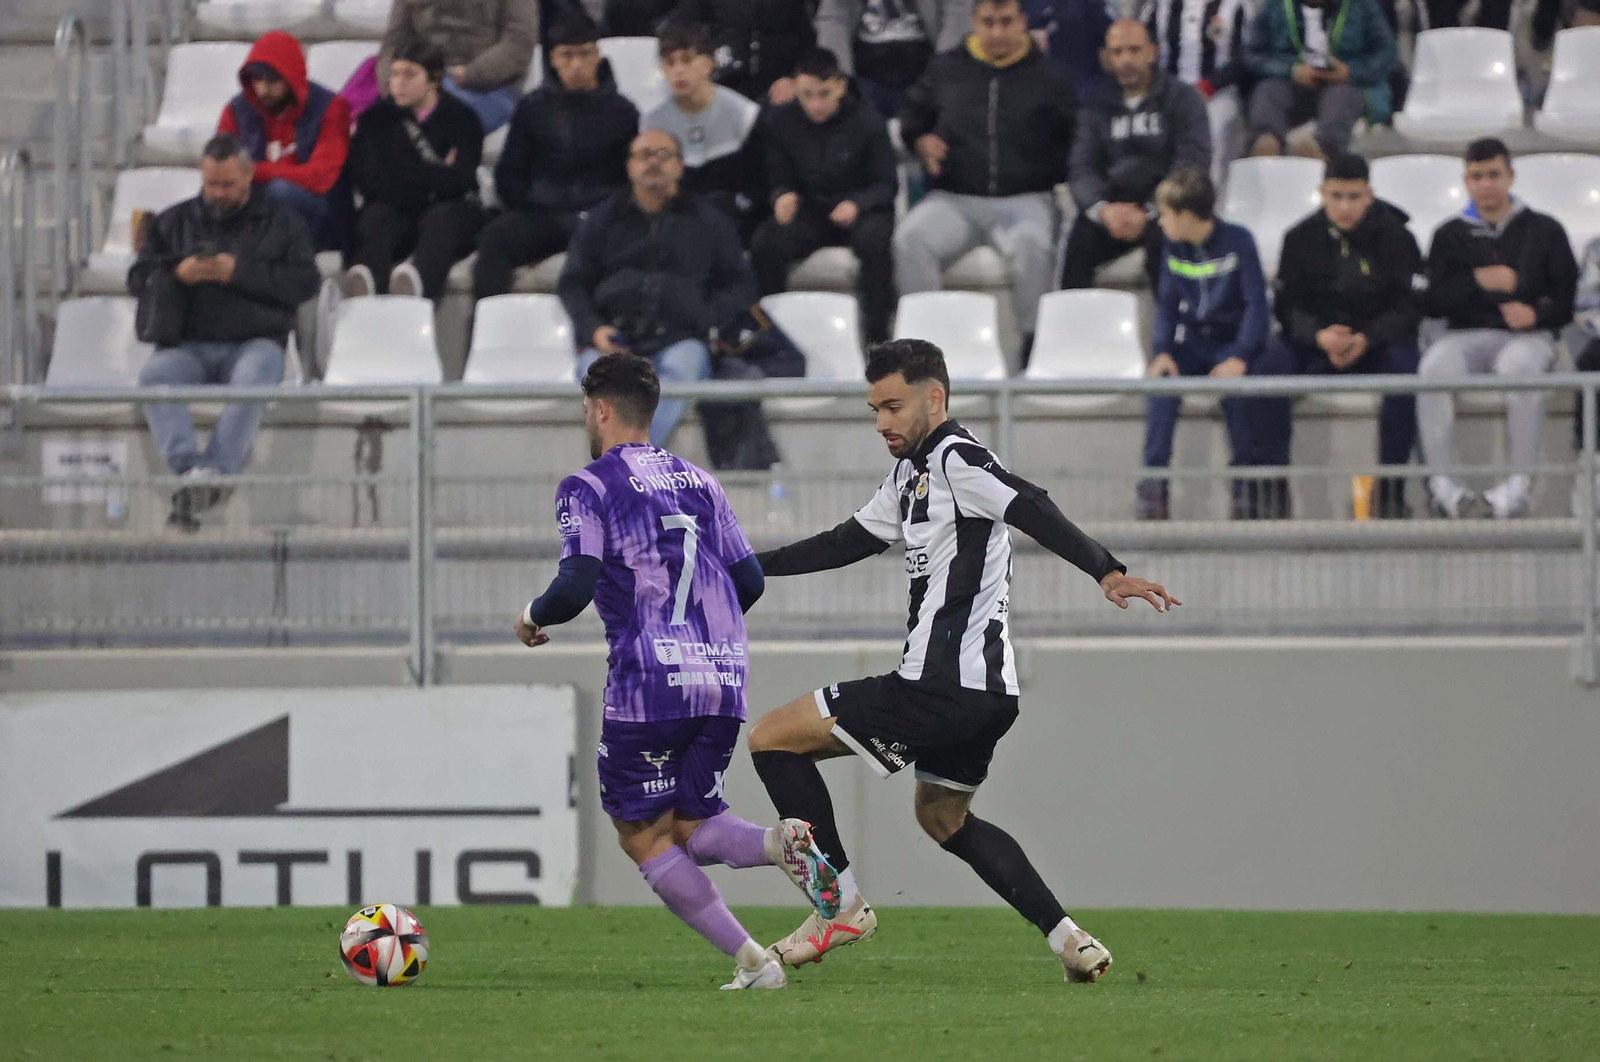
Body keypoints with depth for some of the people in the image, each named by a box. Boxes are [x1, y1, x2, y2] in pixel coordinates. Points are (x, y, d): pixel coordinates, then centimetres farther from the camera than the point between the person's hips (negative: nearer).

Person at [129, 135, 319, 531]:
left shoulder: (280, 220, 15)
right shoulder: (174, 222, 22)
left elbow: (305, 282, 2)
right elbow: (138, 279, 16)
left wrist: (240, 273, -8)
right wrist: (178, 274, -6)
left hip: (254, 341, -2)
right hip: (189, 346, 2)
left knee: (254, 377, -39)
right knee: (154, 376, -32)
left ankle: (216, 470, -50)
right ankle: (191, 466, -48)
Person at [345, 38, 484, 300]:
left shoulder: (461, 118, 6)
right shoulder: (377, 118, 11)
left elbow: (456, 182, -7)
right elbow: (369, 182, -3)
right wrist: (436, 174, -3)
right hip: (396, 211, 2)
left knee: (442, 218, -35)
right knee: (375, 217, -32)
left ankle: (420, 279, -72)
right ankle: (369, 278, -68)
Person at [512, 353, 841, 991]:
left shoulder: (588, 488, 0)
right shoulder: (699, 482, 19)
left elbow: (576, 585, -12)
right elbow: (750, 581, 16)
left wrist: (532, 619, 9)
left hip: (648, 681, -6)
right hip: (724, 678, 6)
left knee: (643, 836, 6)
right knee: (693, 828, 16)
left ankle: (752, 962, -8)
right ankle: (780, 843, -18)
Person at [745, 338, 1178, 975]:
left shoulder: (956, 457, -12)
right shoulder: (910, 472, 18)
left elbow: (1032, 511, -26)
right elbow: (850, 541, 30)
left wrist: (1106, 571, -40)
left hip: (943, 691, -11)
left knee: (772, 738, -2)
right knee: (941, 816, 29)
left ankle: (844, 907, 1)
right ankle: (1070, 941, 19)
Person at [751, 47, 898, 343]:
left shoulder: (867, 122, -12)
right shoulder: (781, 121, -4)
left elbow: (885, 185, -7)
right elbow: (779, 178, 3)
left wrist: (857, 204, -28)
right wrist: (782, 196, -22)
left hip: (860, 210, -3)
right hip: (809, 211, 3)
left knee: (874, 239, -38)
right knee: (764, 243, -27)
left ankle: (877, 334, -26)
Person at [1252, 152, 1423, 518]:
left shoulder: (1395, 237, -3)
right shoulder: (1302, 238, 3)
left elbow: (1408, 308, -6)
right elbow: (1288, 306, 1)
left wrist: (1367, 339, -24)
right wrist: (1319, 336, -21)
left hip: (1378, 340, -2)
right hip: (1316, 340, 2)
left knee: (1404, 369, -36)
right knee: (1266, 369, -27)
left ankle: (1390, 491, -27)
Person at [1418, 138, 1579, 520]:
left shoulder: (1544, 231, 16)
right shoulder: (1451, 235, 20)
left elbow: (1568, 296, 8)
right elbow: (1436, 301, 7)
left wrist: (1537, 313, -12)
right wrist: (1478, 282, -9)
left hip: (1526, 335, -2)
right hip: (1468, 336, 2)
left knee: (1520, 364, -41)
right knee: (1434, 366, -35)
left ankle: (1520, 485, -37)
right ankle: (1441, 482, -35)